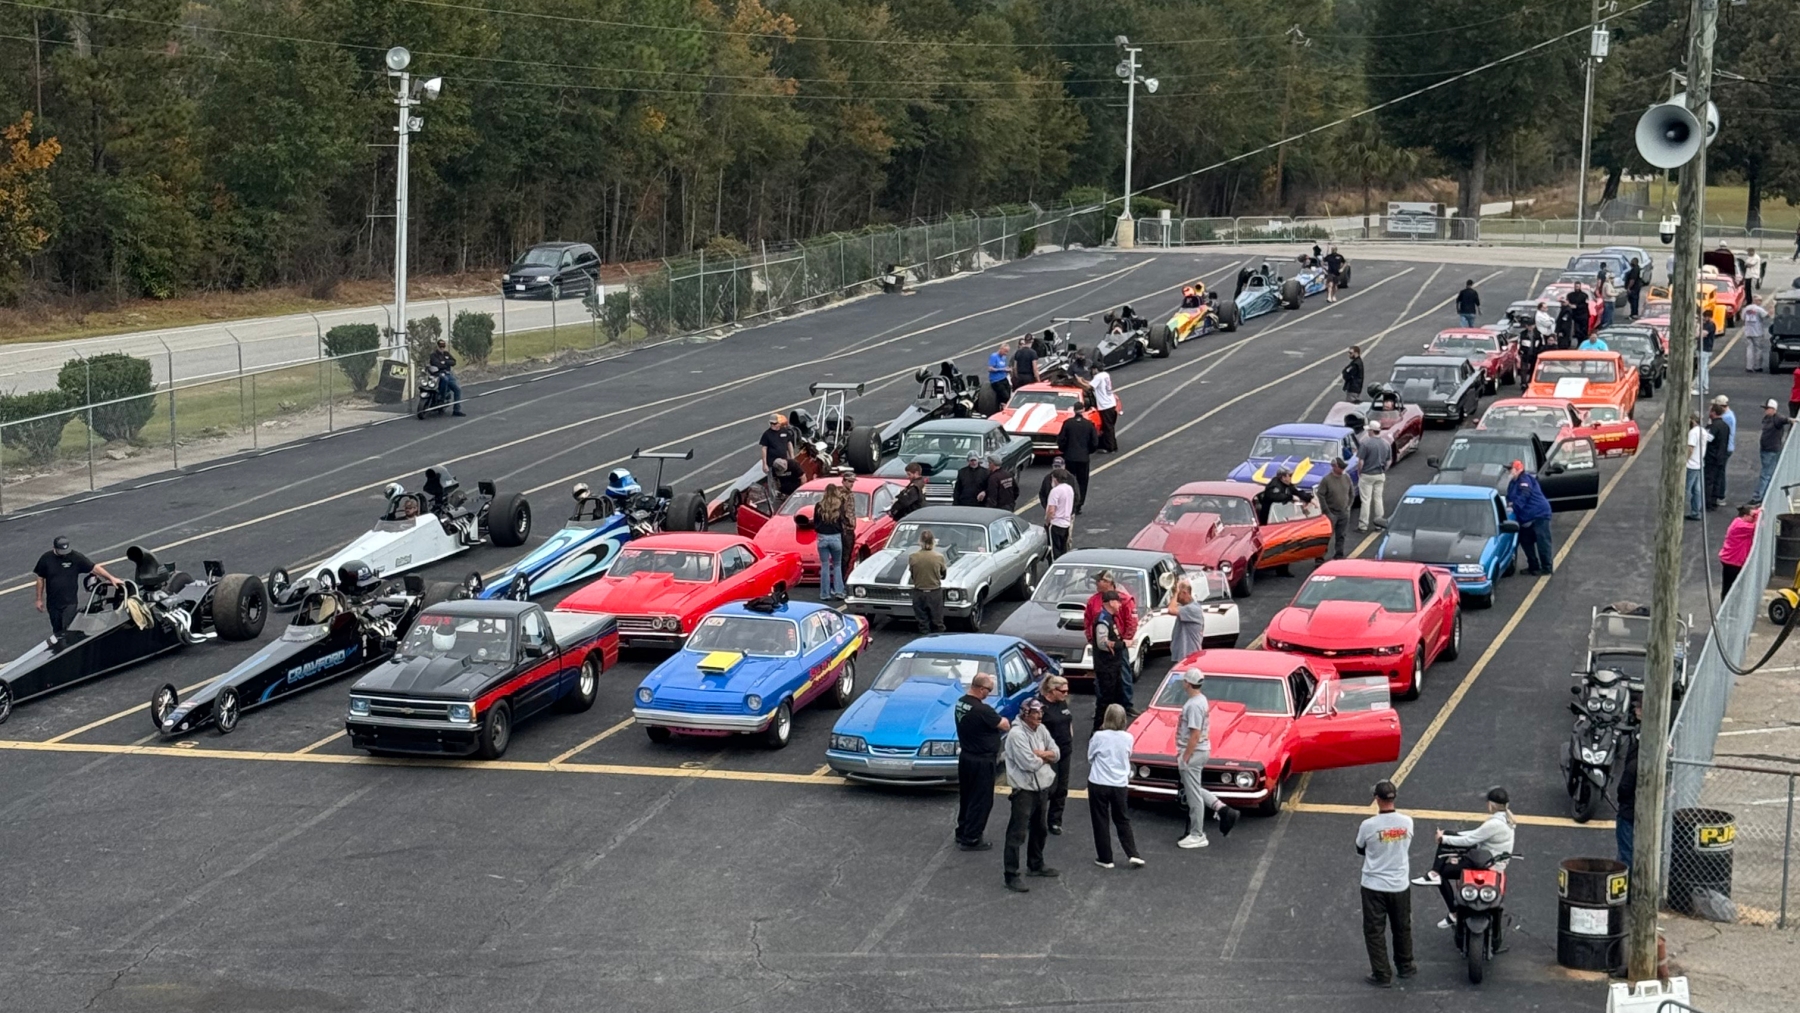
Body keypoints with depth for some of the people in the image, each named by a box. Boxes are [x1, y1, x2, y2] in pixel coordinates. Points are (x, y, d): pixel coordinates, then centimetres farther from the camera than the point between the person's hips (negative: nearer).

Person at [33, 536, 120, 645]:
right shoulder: (46, 559, -6)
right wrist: (39, 599, 7)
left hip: (70, 603, -2)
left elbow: (94, 567, -10)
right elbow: (40, 579, 4)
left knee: (67, 633, -12)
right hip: (52, 603, 2)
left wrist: (111, 578, -20)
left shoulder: (75, 557, -11)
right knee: (57, 632, 14)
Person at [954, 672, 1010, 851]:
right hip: (981, 761, -9)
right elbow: (1004, 725, -17)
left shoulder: (961, 702, 0)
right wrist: (1004, 721, 4)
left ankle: (962, 834, 32)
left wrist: (995, 719, -5)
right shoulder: (981, 710, -28)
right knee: (981, 801, 3)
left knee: (966, 798, 21)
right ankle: (971, 839, 9)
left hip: (965, 756, 9)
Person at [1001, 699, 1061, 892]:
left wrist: (1039, 754, -14)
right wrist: (1045, 757, -6)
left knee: (1040, 830, 23)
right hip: (1024, 791, -9)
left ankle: (1035, 865, 40)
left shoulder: (1041, 730, 6)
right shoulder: (1017, 734, -19)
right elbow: (1029, 764, -25)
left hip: (1042, 788, 9)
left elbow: (1056, 753, 6)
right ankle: (1011, 876, -4)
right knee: (1017, 834, -6)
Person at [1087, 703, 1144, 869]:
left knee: (1101, 822, 9)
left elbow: (1090, 757, -1)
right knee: (1123, 820, 17)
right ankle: (1133, 855, 8)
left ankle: (1105, 858, 12)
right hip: (1120, 785, 3)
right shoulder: (1128, 738, -5)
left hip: (1098, 785, -3)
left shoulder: (1099, 737, -15)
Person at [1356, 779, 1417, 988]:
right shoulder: (1407, 822, -11)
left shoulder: (1368, 826, -20)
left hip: (1374, 886, -3)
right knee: (1402, 928, 22)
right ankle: (1405, 966, 36)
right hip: (1399, 885, 4)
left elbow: (1360, 850, -2)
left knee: (1374, 931, 9)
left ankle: (1382, 975, 12)